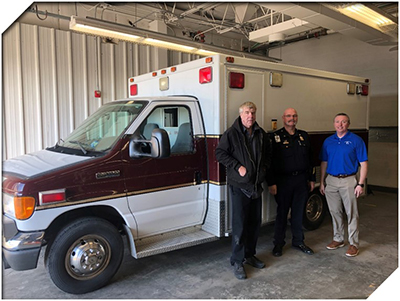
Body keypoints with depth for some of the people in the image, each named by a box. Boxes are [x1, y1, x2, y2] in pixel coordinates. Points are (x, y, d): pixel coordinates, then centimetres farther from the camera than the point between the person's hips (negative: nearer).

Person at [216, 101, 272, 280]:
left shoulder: (261, 134, 10)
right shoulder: (231, 133, -8)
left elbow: (268, 153, 22)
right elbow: (220, 153, -10)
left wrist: (264, 167, 5)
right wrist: (237, 167, -16)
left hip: (256, 185, 6)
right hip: (239, 185, -6)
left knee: (255, 222, 14)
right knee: (239, 224, -4)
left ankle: (249, 255, 31)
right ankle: (237, 262, 9)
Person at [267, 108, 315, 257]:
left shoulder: (304, 136, 11)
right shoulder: (275, 137, -5)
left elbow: (310, 159, 16)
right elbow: (270, 161, -9)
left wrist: (312, 179, 13)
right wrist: (271, 183, -13)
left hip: (301, 180, 4)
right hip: (283, 181, -4)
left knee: (299, 212, 12)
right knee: (282, 213, 5)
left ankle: (298, 241, 27)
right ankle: (278, 243, 19)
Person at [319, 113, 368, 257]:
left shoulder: (356, 140, -4)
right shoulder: (328, 141, 8)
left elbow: (363, 163, -6)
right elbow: (324, 163, 12)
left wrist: (361, 184, -12)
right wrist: (322, 182, 8)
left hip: (348, 181, -4)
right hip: (331, 181, 4)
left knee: (351, 213, 3)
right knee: (335, 212, 13)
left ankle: (353, 244, 14)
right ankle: (338, 239, 27)